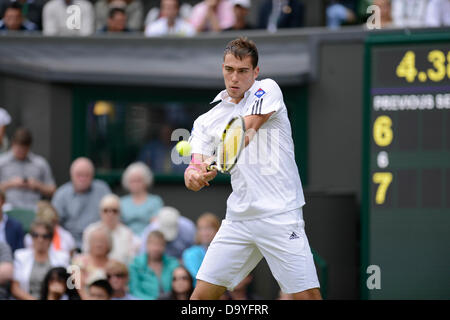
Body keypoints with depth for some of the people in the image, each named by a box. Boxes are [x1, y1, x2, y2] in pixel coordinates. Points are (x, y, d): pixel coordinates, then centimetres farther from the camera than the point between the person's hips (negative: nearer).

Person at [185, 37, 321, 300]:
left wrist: (214, 162, -31)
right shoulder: (208, 120, 12)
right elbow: (199, 164, 2)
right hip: (238, 218, 4)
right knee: (203, 293, 0)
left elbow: (246, 132, -15)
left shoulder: (267, 90, 1)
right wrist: (192, 174, -23)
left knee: (308, 295, -12)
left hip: (280, 216, -4)